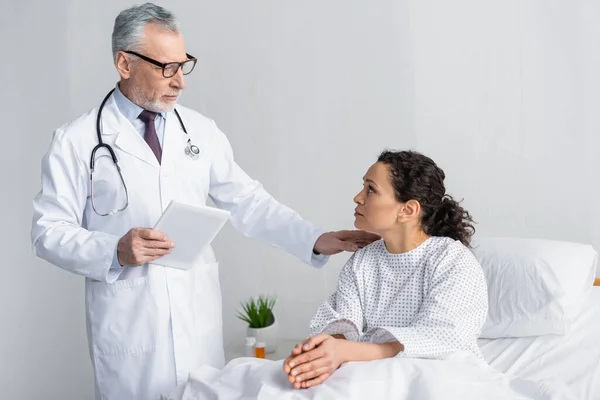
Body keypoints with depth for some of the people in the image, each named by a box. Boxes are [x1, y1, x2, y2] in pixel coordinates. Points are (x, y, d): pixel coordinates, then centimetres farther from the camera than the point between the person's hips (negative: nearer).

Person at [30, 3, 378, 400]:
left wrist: (315, 239, -5)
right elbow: (50, 231, -4)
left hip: (199, 313, 3)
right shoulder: (77, 140, -4)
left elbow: (247, 201, 6)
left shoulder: (202, 131, 5)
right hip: (127, 320, -3)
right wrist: (115, 251, -20)